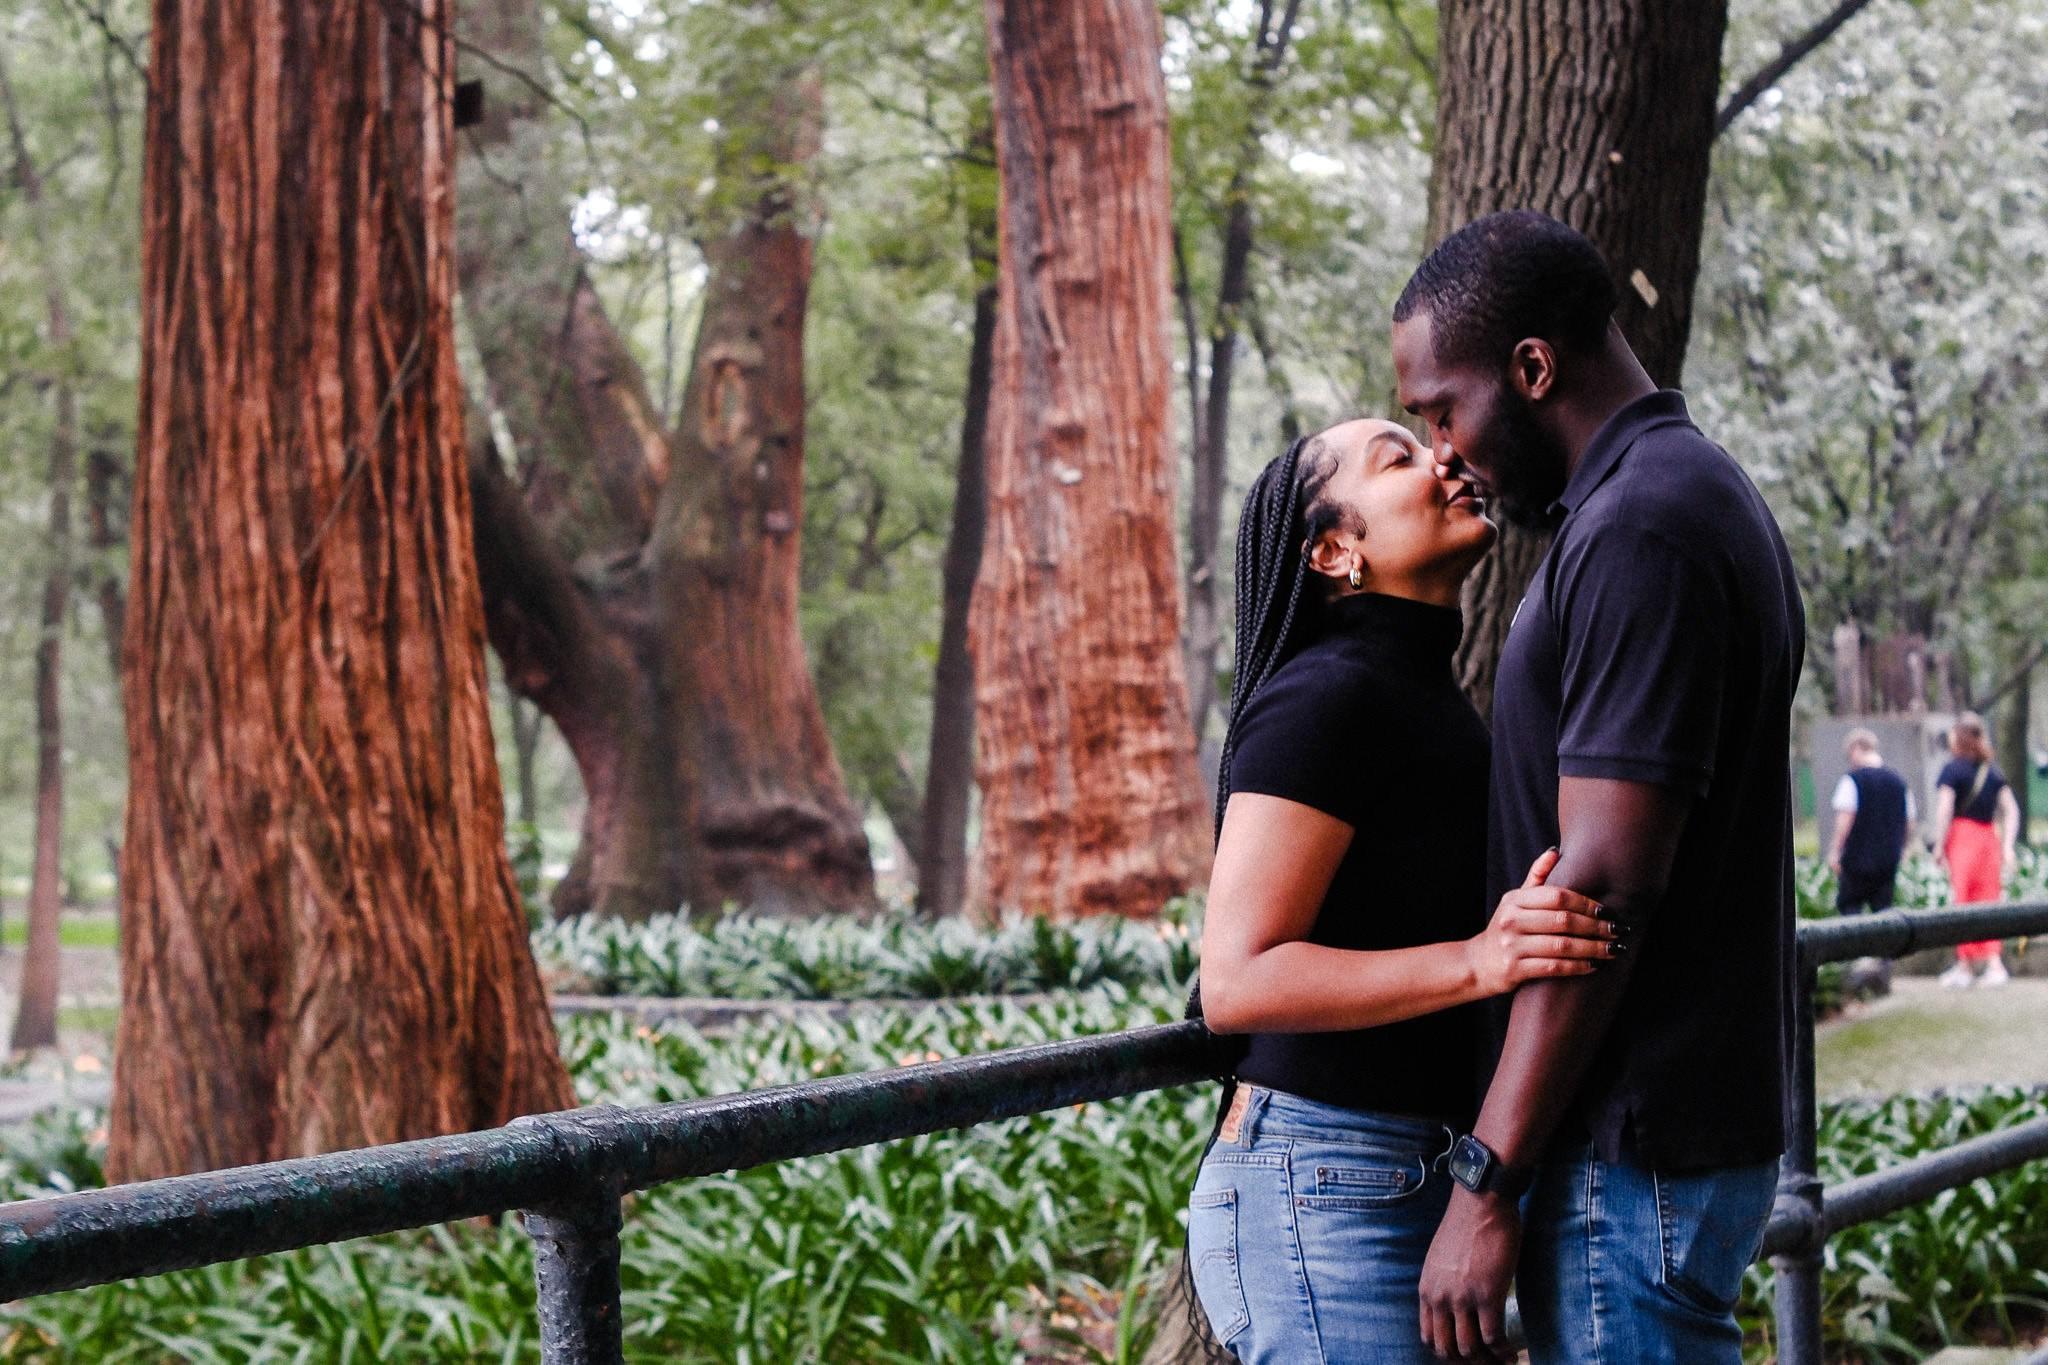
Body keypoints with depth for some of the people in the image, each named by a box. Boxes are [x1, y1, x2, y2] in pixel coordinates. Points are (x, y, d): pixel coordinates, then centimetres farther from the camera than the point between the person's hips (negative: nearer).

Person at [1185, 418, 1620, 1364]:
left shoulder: (1425, 694, 18)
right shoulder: (1322, 698, -12)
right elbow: (1237, 982, -20)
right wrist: (1476, 961, -29)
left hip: (1425, 1188, 9)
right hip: (1325, 1196, -9)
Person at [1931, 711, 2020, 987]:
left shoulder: (1952, 769, -6)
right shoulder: (1993, 771, 10)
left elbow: (1944, 809, -14)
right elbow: (2011, 810, 7)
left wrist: (1939, 844, -8)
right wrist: (2008, 846, 7)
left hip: (1962, 834, -5)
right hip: (1990, 836, 5)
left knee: (1964, 902, 1)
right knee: (1989, 901, 8)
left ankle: (1965, 967, 6)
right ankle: (1994, 964, -1)